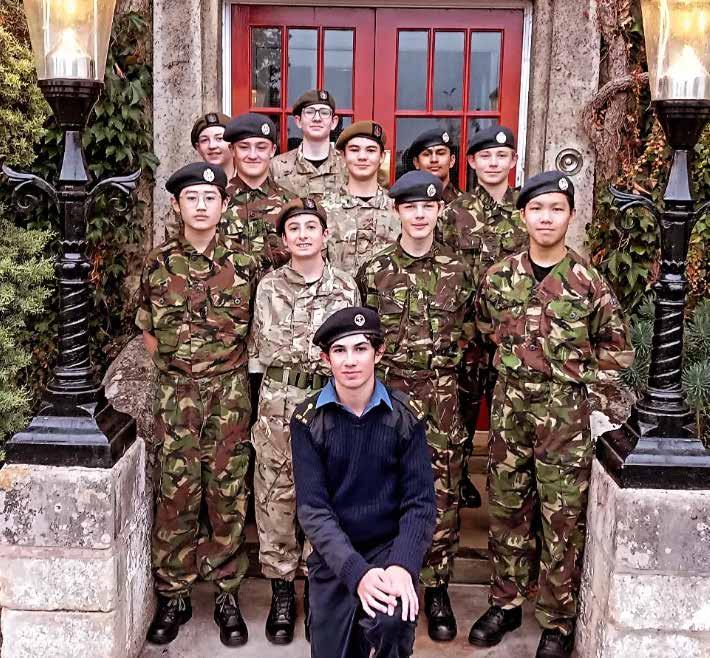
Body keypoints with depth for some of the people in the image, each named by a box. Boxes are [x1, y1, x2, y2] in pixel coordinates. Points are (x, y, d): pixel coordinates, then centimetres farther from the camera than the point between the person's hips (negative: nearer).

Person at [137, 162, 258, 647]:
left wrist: (228, 361, 1)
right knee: (176, 494, 5)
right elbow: (149, 331, 11)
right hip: (176, 393, 1)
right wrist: (178, 362, 3)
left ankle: (228, 594, 19)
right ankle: (174, 596, 20)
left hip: (230, 392, 0)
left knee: (228, 494, 5)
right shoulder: (158, 264, 3)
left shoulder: (244, 264, 1)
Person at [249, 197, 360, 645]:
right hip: (277, 404, 1)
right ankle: (281, 589, 22)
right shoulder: (268, 287, 3)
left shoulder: (346, 287, 2)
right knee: (275, 497, 6)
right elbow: (257, 351, 8)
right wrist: (259, 404, 5)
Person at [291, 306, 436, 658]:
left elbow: (419, 502, -6)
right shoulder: (308, 419, -5)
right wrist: (356, 571, -24)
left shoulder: (404, 416, -4)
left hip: (390, 547, -1)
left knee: (391, 622, -29)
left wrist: (403, 565, -23)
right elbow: (312, 507, -11)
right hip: (333, 556, 1)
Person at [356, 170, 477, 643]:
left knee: (443, 496, 5)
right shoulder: (374, 272, 1)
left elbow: (468, 335, 8)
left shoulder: (457, 271, 3)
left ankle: (438, 589, 21)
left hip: (442, 397, 1)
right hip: (387, 393, 0)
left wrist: (456, 382, 6)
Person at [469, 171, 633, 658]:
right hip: (510, 406, 3)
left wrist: (573, 370, -1)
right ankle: (507, 603, 30)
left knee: (563, 517, 4)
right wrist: (515, 360, 9)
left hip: (565, 411, -3)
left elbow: (618, 350, 3)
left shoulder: (589, 283, -5)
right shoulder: (499, 277, 2)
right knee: (506, 507, 13)